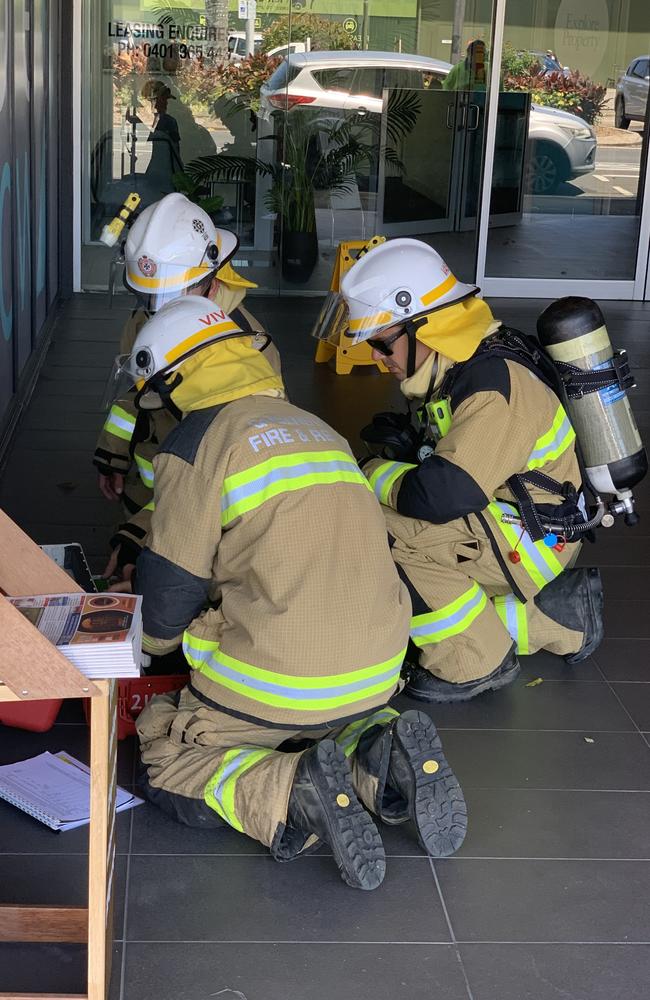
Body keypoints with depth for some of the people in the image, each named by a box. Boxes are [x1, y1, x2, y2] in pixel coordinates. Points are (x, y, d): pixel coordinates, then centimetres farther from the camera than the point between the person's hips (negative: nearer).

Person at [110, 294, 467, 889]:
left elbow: (172, 582, -2)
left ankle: (291, 797, -17)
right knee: (332, 727, 36)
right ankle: (384, 760, 1)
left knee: (168, 765, 11)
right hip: (376, 672, 7)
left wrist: (152, 644, 21)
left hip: (279, 677, -7)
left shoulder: (196, 443, -4)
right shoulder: (318, 429, 20)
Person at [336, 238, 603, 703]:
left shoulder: (494, 384, -26)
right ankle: (558, 615, 16)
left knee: (382, 533, -24)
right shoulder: (462, 363, 5)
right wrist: (411, 445, -5)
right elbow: (463, 454, 15)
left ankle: (476, 664, -10)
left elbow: (445, 494, -33)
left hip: (534, 537, -10)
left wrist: (376, 477, -16)